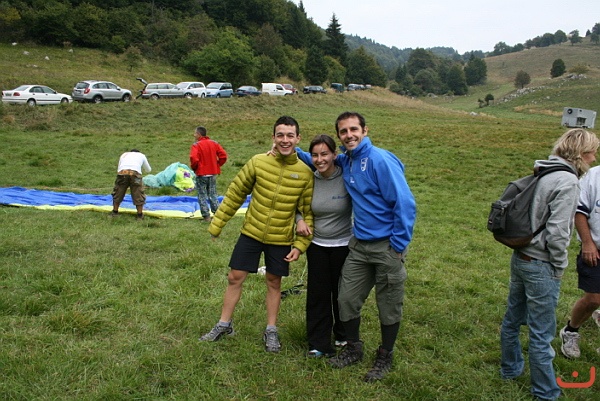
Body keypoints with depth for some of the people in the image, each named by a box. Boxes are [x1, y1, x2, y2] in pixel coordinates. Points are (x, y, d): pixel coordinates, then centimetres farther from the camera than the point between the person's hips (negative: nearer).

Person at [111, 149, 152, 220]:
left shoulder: (124, 155, 36)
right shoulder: (141, 155, 33)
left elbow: (118, 168, 30)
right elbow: (148, 170, 43)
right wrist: (141, 169, 61)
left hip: (122, 172, 2)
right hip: (135, 173, -2)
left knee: (118, 193, 19)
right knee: (138, 195, 9)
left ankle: (115, 212, 30)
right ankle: (140, 215, 14)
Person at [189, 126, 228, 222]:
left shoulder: (196, 145, -12)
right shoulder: (214, 143, 4)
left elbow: (194, 159, -25)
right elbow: (223, 155, -1)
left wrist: (194, 168, -6)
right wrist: (217, 165, 8)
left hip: (201, 174, -5)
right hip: (213, 173, 5)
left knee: (202, 195, 5)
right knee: (213, 194, 14)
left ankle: (206, 216, 3)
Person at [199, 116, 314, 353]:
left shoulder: (305, 173, -10)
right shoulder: (258, 162, -10)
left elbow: (308, 212, -4)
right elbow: (235, 193, -1)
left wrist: (300, 245, -8)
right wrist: (217, 224, 2)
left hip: (281, 239, 0)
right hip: (251, 233, 1)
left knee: (274, 283, 12)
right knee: (235, 278, 7)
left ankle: (271, 331, 29)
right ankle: (224, 325, 26)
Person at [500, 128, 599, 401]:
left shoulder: (543, 174, 6)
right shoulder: (568, 181, -18)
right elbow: (557, 233, -23)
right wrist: (559, 267, -8)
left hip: (520, 258, 8)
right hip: (540, 267, -8)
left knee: (512, 319, 21)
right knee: (541, 334, 5)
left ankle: (510, 369, 39)